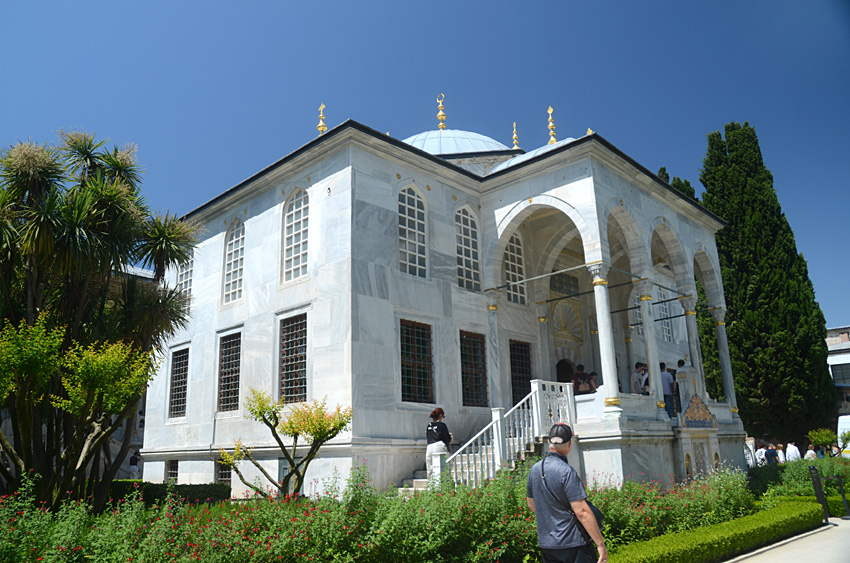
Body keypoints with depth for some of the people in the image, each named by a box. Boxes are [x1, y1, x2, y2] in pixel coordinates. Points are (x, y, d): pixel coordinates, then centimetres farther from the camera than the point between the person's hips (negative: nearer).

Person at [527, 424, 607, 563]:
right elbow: (582, 512, -20)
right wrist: (600, 543, -14)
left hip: (545, 544, 7)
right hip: (571, 543, -7)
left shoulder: (535, 469, 5)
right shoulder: (566, 471, -17)